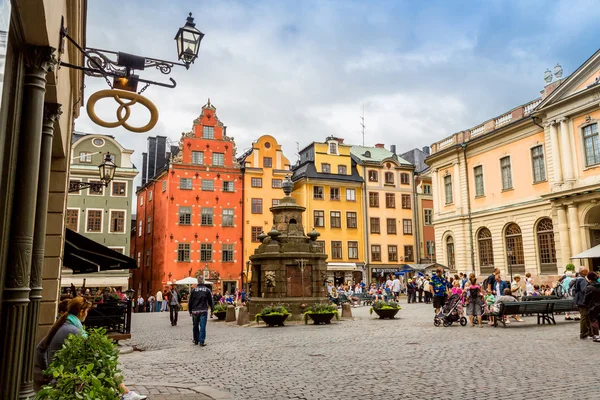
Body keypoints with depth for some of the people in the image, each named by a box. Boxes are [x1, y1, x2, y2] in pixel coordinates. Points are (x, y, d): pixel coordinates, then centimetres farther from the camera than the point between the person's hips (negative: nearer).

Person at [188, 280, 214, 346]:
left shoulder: (193, 290, 0)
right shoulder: (207, 290, 0)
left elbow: (190, 301, 3)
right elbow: (210, 301, 3)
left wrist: (190, 311, 12)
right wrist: (211, 311, 10)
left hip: (195, 311, 1)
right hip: (203, 311, -1)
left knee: (195, 326, 15)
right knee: (202, 326, -1)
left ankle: (196, 340, 25)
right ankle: (202, 342, -3)